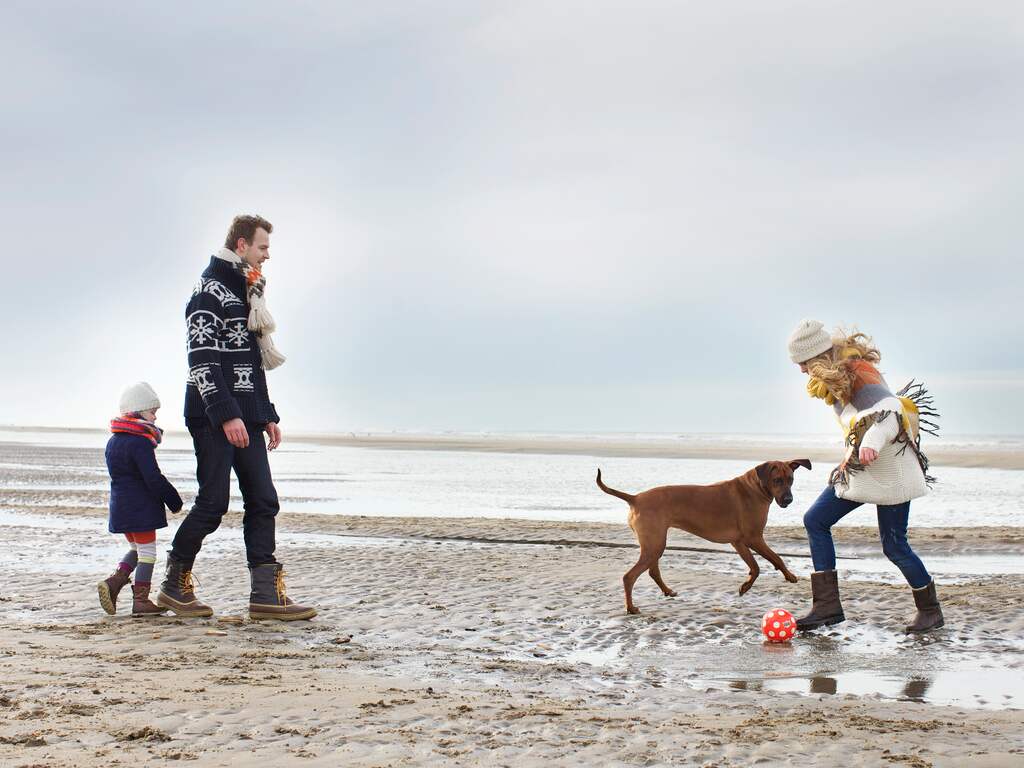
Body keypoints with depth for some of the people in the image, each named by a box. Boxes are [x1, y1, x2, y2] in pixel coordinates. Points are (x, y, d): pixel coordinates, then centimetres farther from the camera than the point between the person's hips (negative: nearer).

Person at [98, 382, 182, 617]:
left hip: (120, 504, 9)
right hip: (140, 506, -9)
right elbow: (154, 478, -20)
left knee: (137, 548, 21)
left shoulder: (113, 441, 12)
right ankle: (141, 600, 3)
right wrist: (175, 501, -9)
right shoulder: (141, 442, -17)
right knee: (147, 550, 1)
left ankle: (113, 582, 4)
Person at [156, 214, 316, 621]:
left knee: (263, 501, 1)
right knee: (213, 503, -6)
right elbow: (201, 361, -16)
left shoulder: (247, 294, 22)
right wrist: (225, 415, -23)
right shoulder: (210, 290, -7)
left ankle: (266, 594, -1)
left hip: (245, 419, 9)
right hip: (214, 418, -9)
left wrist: (267, 415, 20)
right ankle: (174, 585, 10)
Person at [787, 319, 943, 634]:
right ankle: (827, 605, 0)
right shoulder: (837, 374, 8)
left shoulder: (858, 372, -20)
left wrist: (873, 441, -51)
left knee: (894, 545, -5)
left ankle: (930, 611, 16)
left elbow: (891, 410, -34)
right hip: (858, 467, 10)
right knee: (815, 520, 1)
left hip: (889, 468, -10)